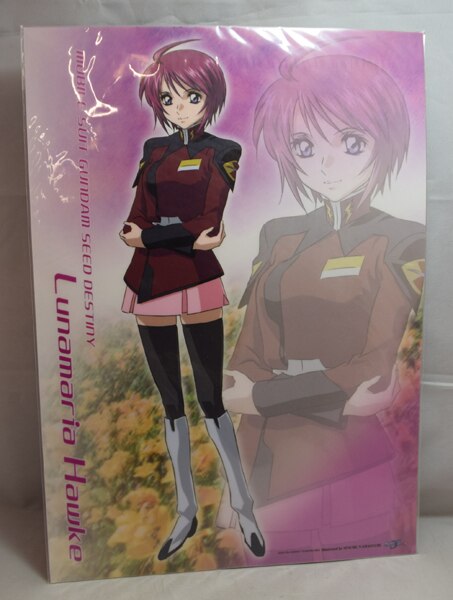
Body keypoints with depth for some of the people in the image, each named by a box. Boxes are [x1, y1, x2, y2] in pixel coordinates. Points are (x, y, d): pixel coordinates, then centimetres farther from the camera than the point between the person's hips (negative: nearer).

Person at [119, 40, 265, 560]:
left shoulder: (224, 151, 4)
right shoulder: (153, 150, 16)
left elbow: (209, 222, -9)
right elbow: (135, 223, 5)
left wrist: (148, 234, -5)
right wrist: (187, 235, -10)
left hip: (195, 284, -4)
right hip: (148, 285, 5)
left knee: (211, 401, 1)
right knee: (171, 403, 11)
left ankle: (243, 508, 24)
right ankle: (186, 512, 29)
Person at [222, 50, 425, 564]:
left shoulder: (403, 242, -5)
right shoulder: (279, 237, 5)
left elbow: (376, 368, -14)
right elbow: (249, 356, 1)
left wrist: (258, 397, -12)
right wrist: (332, 392, -15)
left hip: (347, 458, -3)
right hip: (268, 454, 4)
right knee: (268, 555, 18)